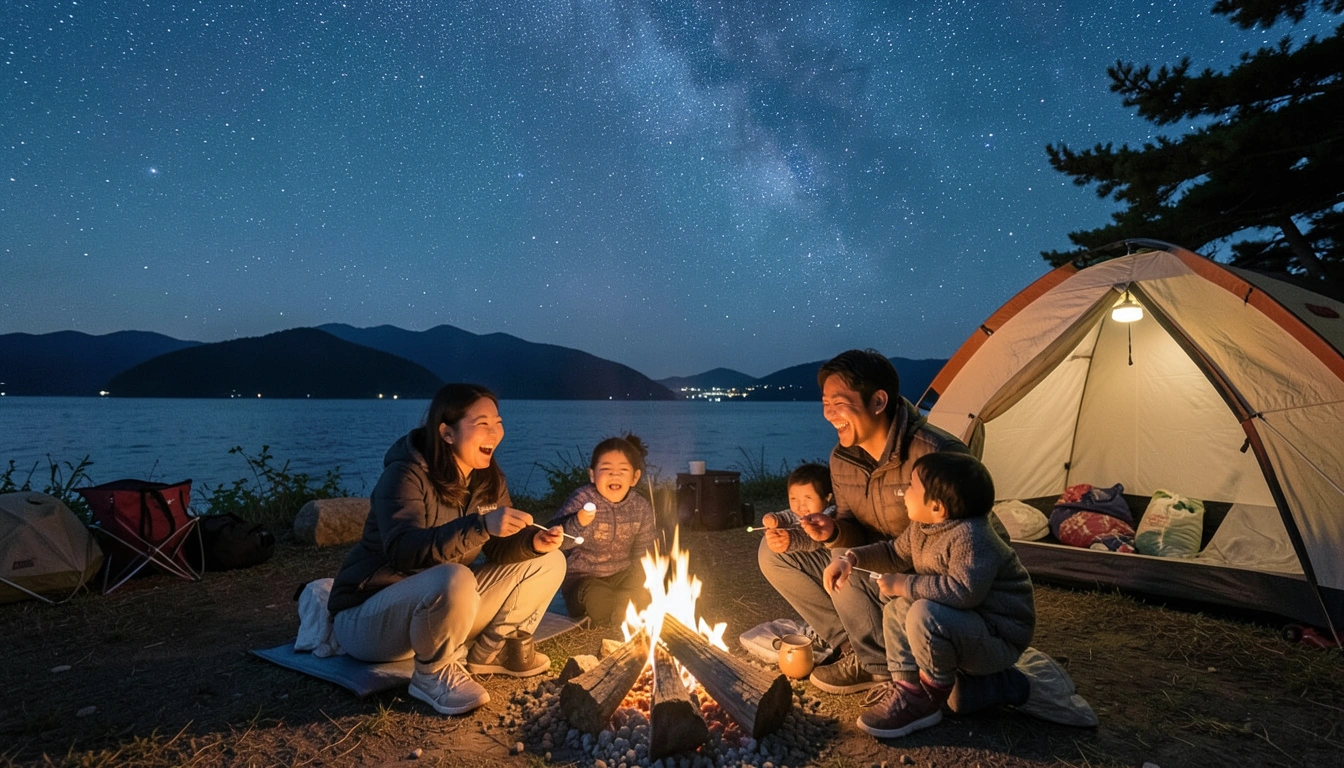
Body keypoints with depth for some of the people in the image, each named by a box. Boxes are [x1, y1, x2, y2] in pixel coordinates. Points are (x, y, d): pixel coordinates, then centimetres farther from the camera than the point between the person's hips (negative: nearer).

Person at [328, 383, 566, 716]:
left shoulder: (488, 480, -2)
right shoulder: (405, 476, -22)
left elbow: (500, 551, -1)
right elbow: (403, 551, -36)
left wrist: (533, 541, -23)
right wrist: (481, 525, -46)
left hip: (441, 608, 7)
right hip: (368, 616, -7)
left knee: (548, 562, -4)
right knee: (454, 579, -40)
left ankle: (487, 653, 7)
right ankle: (434, 673, -12)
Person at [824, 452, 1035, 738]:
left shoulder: (969, 537, -30)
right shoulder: (921, 527, 0)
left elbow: (963, 591, -43)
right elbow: (896, 553, 15)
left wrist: (904, 585, -29)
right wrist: (851, 558, -1)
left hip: (1000, 640, -10)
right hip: (965, 629, 10)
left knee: (925, 614, -31)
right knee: (897, 606, 9)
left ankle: (928, 701, -10)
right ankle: (907, 687, 4)